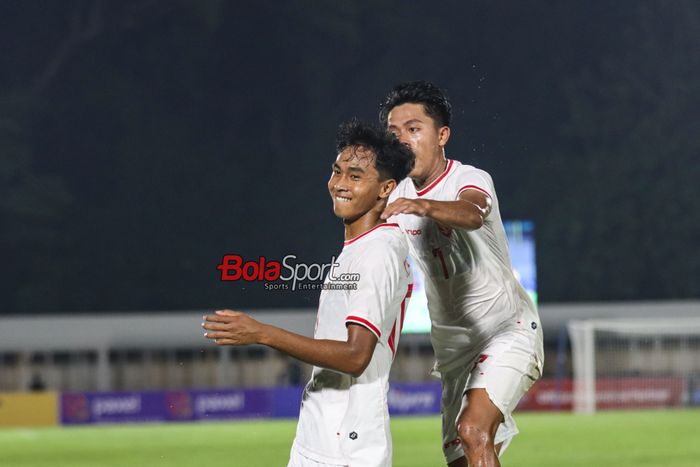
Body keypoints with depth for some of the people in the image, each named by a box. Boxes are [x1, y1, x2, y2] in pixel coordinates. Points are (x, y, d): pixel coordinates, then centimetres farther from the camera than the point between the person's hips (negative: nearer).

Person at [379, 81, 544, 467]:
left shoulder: (470, 180, -16)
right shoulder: (398, 198, 4)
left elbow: (471, 214, -41)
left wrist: (424, 206, -60)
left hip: (507, 330, -7)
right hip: (452, 345, 7)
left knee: (473, 430, -28)